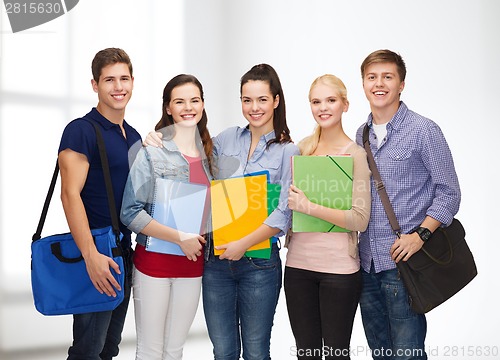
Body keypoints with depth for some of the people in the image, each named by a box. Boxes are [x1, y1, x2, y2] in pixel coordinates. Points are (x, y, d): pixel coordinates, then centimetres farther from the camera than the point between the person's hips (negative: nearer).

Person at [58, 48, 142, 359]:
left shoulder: (133, 136, 13)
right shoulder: (81, 131, -12)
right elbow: (70, 194, -20)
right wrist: (91, 256, -26)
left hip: (125, 252, 8)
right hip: (96, 257, -8)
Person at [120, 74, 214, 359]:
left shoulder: (210, 153, 8)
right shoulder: (152, 152, -8)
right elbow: (131, 213, -13)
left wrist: (203, 238, -1)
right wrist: (180, 237, -20)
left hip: (193, 262, 4)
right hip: (154, 260, -4)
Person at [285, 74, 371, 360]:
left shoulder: (356, 154, -7)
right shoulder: (303, 148, 7)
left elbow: (360, 220, -14)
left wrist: (308, 207, -19)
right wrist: (287, 201, 0)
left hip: (339, 268, -4)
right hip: (298, 263, 5)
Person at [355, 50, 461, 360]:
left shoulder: (423, 131, -6)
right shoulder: (362, 135, 12)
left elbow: (449, 192, -7)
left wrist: (419, 235, -17)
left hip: (403, 263, -6)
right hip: (367, 262, 6)